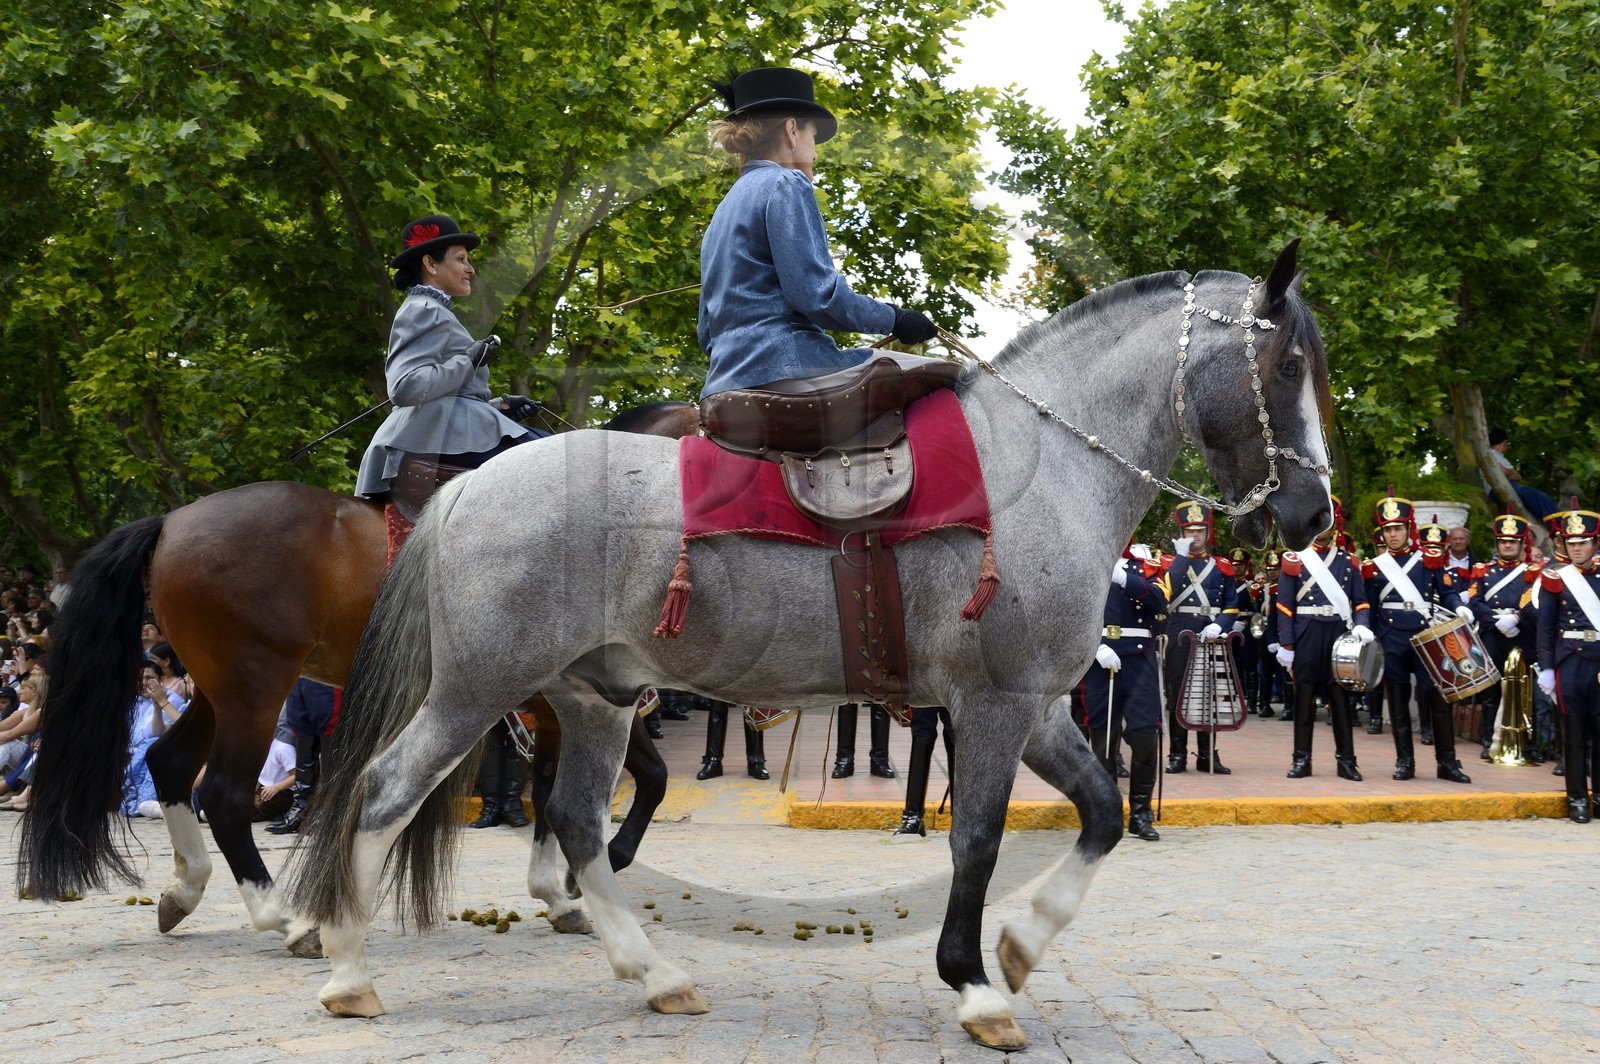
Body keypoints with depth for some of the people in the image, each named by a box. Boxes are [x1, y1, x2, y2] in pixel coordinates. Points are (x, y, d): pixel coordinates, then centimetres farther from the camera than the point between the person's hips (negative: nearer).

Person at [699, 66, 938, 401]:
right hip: (785, 370, -9)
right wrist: (895, 320, -3)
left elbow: (707, 334, 24)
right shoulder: (787, 185, -2)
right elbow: (817, 294, -14)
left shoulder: (722, 213, 25)